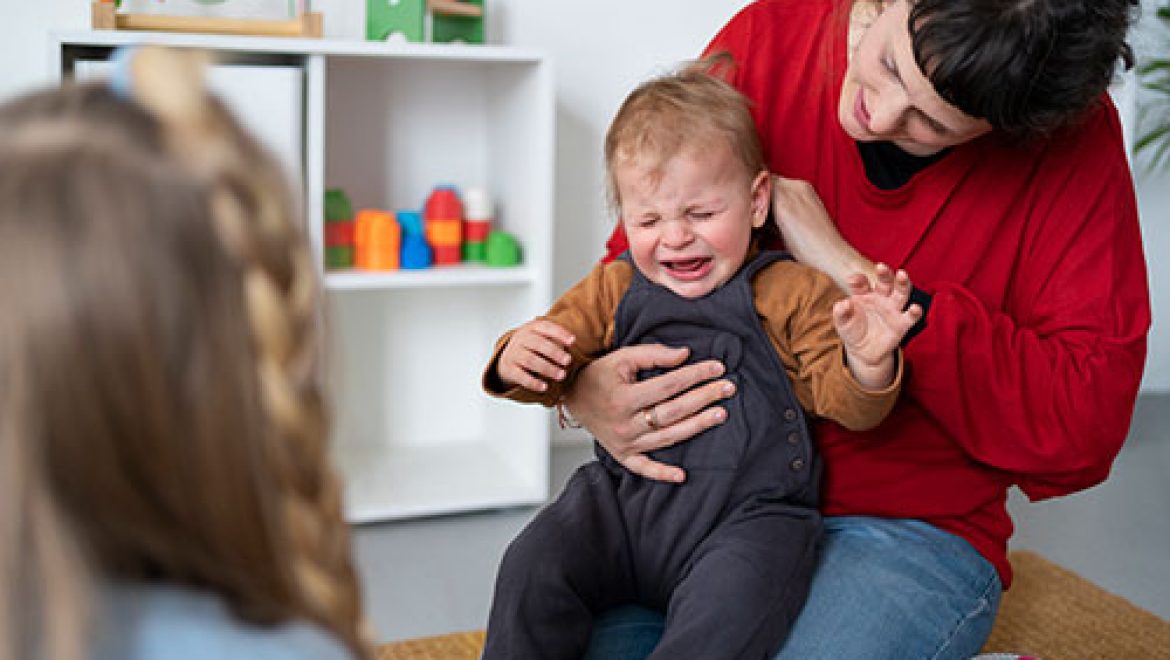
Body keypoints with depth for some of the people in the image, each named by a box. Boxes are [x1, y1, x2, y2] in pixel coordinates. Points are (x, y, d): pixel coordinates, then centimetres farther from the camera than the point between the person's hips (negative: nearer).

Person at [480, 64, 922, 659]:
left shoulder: (793, 294, 1)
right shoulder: (615, 289, 10)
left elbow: (846, 403, 1)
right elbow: (558, 372, 14)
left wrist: (866, 362, -23)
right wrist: (517, 360, -10)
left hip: (749, 515, -3)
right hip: (624, 498, 3)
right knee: (533, 566, -16)